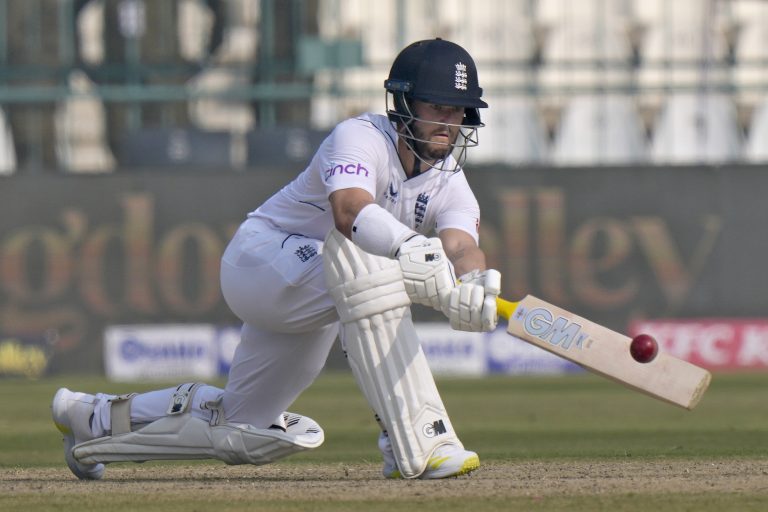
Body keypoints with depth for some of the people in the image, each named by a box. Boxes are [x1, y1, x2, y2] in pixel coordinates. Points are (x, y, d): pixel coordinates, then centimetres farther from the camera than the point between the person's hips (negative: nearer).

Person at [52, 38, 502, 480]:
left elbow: (461, 245, -28)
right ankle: (418, 446, -44)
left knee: (242, 434, 14)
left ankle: (99, 416, 38)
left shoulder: (450, 185, -5)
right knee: (358, 248, -39)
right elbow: (348, 209, -46)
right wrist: (410, 248, -67)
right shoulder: (361, 138, -23)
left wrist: (475, 288, -53)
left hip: (311, 303, 8)